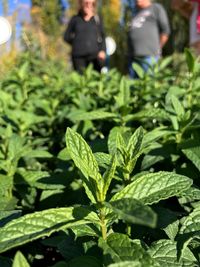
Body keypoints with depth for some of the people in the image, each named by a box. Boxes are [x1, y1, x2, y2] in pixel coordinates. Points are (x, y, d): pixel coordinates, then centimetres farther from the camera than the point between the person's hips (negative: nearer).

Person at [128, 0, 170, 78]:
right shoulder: (136, 12, 27)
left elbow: (165, 31, 0)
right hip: (133, 57, 7)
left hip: (149, 56, -7)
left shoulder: (156, 8, 7)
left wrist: (156, 49, 0)